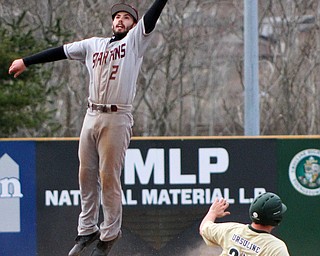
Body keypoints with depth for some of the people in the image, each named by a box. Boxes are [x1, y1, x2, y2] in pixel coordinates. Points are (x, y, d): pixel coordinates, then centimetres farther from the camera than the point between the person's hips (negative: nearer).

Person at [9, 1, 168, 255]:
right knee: (86, 176, 7)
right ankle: (87, 230, 18)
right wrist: (26, 62, 22)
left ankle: (109, 235, 5)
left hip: (117, 119, -5)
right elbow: (61, 51, 20)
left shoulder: (135, 41, 5)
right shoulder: (94, 45, 18)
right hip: (92, 117, 5)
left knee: (109, 178, -4)